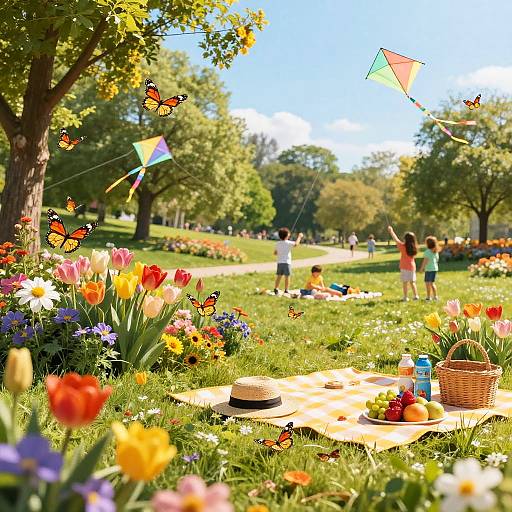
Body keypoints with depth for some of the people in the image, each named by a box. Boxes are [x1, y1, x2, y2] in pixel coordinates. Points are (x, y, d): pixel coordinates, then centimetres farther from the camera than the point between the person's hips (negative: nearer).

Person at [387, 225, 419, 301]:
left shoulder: (403, 247, -15)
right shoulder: (414, 248, 1)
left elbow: (396, 240, -7)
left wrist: (391, 231, 3)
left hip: (405, 267, -5)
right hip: (412, 266, 5)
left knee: (405, 282, 0)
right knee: (412, 282, 14)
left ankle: (405, 297, 0)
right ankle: (416, 295, 15)